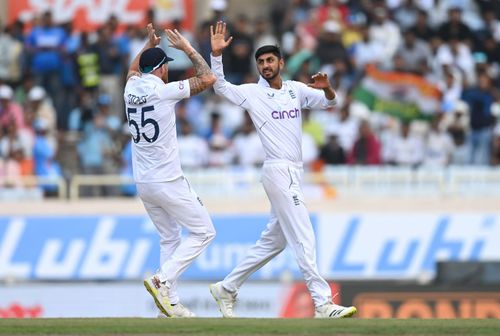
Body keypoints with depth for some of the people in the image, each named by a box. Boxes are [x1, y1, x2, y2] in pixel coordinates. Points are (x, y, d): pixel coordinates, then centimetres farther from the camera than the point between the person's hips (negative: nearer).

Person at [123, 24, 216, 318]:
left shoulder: (131, 90, 5)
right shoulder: (164, 91, -14)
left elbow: (134, 69, 31)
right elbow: (208, 78, -11)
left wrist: (150, 45, 33)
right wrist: (187, 48, -2)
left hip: (143, 183, 7)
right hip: (168, 183, -7)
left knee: (170, 238, 17)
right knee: (204, 232, 2)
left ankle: (171, 304, 11)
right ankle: (162, 280, -13)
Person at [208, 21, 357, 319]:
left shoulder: (297, 89, 12)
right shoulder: (253, 93, -1)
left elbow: (329, 102, 7)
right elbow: (220, 87, -10)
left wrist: (326, 89, -15)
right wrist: (216, 54, -22)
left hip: (295, 174, 7)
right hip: (279, 172, -7)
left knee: (273, 241, 13)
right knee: (304, 239, -12)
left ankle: (227, 289, 23)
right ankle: (323, 304, -15)